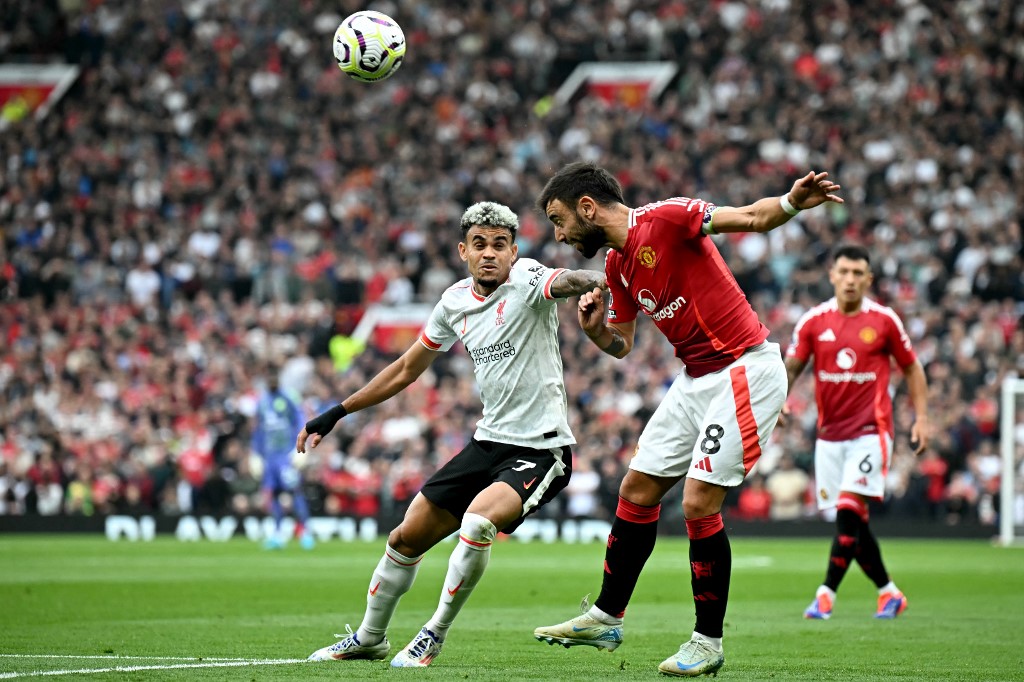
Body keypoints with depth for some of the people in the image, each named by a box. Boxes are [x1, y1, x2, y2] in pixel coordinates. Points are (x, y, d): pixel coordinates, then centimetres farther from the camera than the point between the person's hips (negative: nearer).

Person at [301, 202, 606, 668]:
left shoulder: (526, 280, -13)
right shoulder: (455, 302, 6)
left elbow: (567, 281, -37)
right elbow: (407, 369, 19)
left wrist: (598, 281, -61)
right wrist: (336, 413, 20)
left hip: (541, 450, -7)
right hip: (490, 440, 7)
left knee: (477, 521, -30)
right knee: (407, 538, 8)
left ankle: (434, 636, -10)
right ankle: (370, 638, 32)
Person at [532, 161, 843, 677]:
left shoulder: (665, 218, -16)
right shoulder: (617, 265, 10)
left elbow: (750, 217, -24)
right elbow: (621, 345, 20)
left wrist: (791, 203, -45)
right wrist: (595, 330, -3)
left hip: (747, 371, -9)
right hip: (697, 378, 9)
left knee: (699, 502, -12)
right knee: (637, 490, 12)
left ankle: (708, 642, 1)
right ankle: (606, 619, 26)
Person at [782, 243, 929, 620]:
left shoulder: (884, 320, -1)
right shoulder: (814, 321, 3)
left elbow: (911, 367, 9)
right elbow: (791, 367, 6)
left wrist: (921, 417, 2)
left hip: (870, 431, -3)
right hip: (829, 433, 4)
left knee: (848, 511, -17)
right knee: (852, 521, 5)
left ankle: (826, 596, -17)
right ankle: (889, 592, 20)